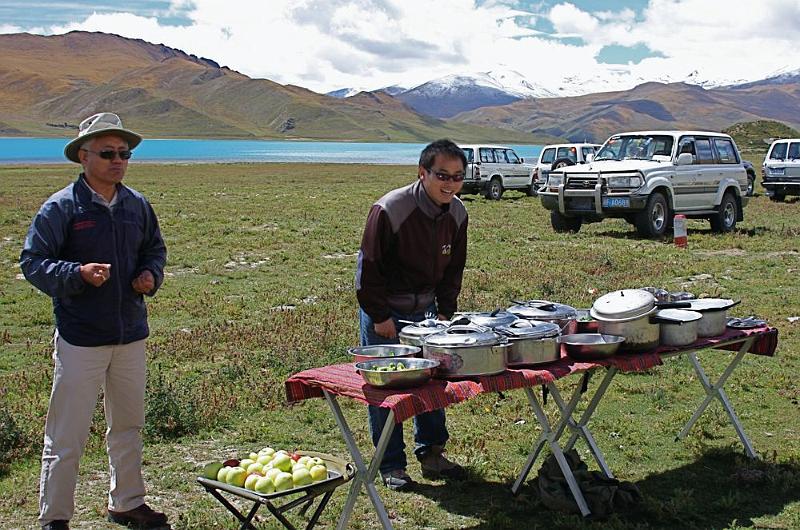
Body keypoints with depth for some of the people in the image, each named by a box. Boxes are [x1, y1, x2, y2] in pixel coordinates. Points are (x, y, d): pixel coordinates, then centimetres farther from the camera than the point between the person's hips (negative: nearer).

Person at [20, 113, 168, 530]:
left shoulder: (137, 205, 7)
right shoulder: (60, 207, -9)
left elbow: (155, 249, 21)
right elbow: (32, 262, -9)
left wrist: (150, 275, 0)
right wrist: (78, 274, -24)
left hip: (131, 336, 6)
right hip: (80, 339, -6)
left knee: (128, 425, 17)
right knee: (67, 433, -1)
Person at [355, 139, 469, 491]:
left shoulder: (457, 214, -4)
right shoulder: (390, 210, -23)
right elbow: (368, 267, -17)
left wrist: (444, 311, 4)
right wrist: (381, 316, -15)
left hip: (425, 308, 6)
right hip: (384, 311, -6)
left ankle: (431, 452, 26)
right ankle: (391, 465, 12)